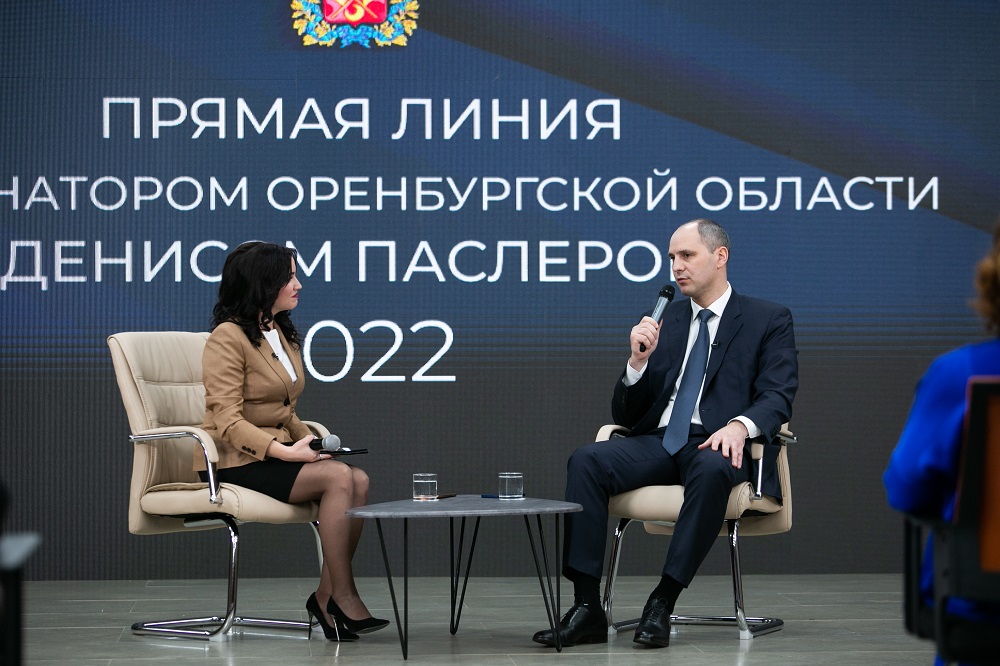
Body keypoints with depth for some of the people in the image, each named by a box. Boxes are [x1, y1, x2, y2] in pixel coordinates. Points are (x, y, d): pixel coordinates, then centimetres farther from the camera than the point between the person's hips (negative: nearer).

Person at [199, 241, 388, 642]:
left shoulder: (280, 335, 16)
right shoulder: (228, 337, -11)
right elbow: (228, 421, -19)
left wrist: (308, 440, 1)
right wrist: (284, 451, -28)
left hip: (275, 454, 8)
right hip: (234, 461, -8)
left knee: (358, 481, -18)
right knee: (337, 477, -27)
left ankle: (327, 596, -16)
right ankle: (343, 598, -21)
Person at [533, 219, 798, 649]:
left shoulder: (768, 320, 9)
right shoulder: (664, 320, 19)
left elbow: (777, 398, -4)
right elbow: (626, 415, 17)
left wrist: (740, 425, -26)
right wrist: (639, 361, -3)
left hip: (716, 444, -4)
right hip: (658, 442, 4)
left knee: (712, 470, -40)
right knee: (586, 461, -24)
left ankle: (662, 604, -35)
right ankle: (587, 607, -29)